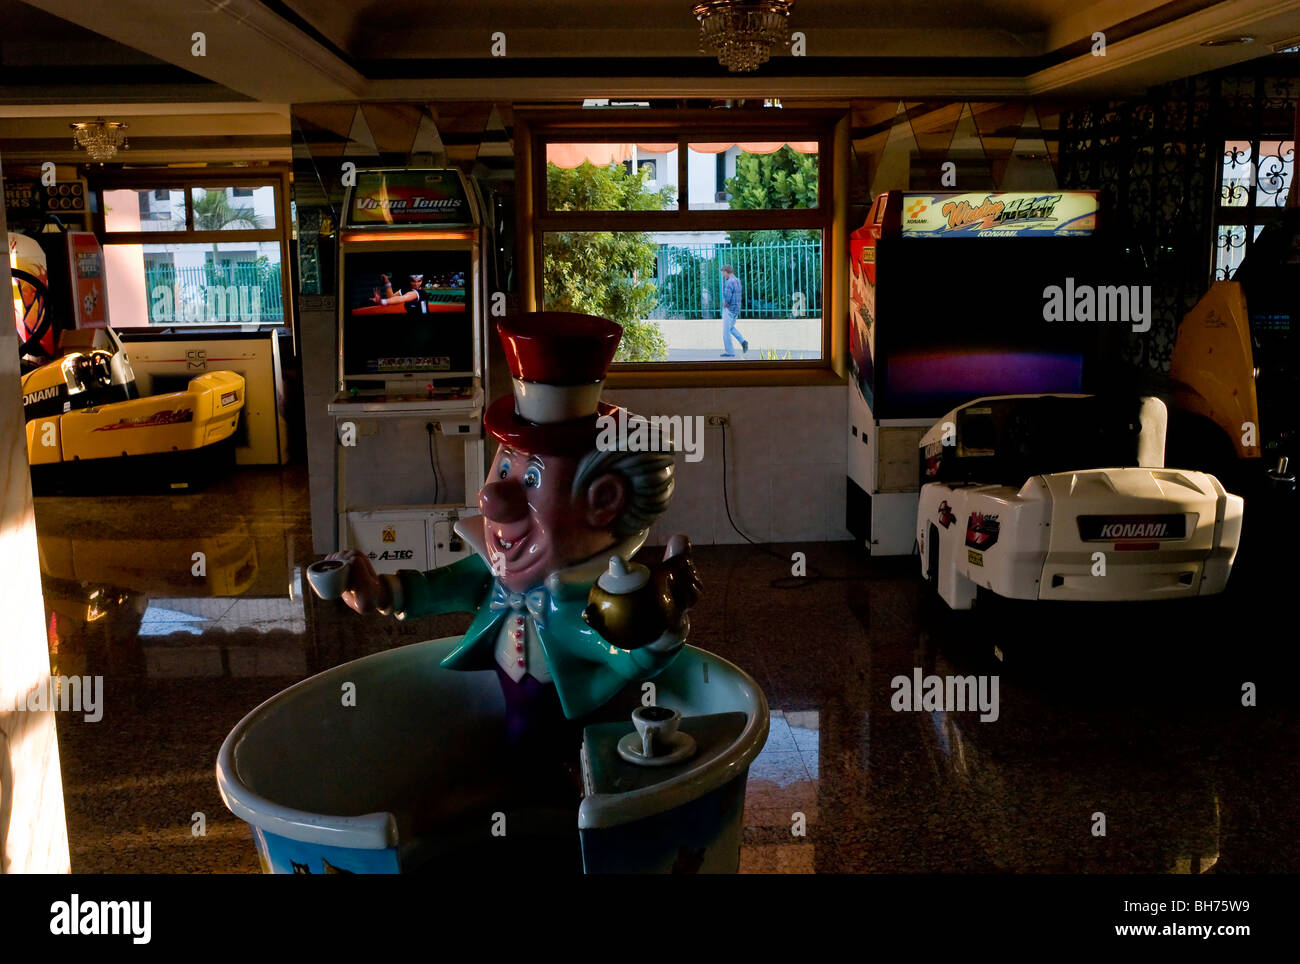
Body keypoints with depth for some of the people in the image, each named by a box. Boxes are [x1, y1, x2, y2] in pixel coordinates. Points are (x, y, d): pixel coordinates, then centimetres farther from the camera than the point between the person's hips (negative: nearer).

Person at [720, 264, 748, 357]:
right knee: (731, 328, 25)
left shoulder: (730, 282, -20)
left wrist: (725, 304, -9)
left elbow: (727, 298, -26)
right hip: (736, 308, 9)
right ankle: (743, 341, 7)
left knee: (726, 331, 0)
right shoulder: (737, 280, 10)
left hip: (729, 309, -9)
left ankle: (729, 352, 4)